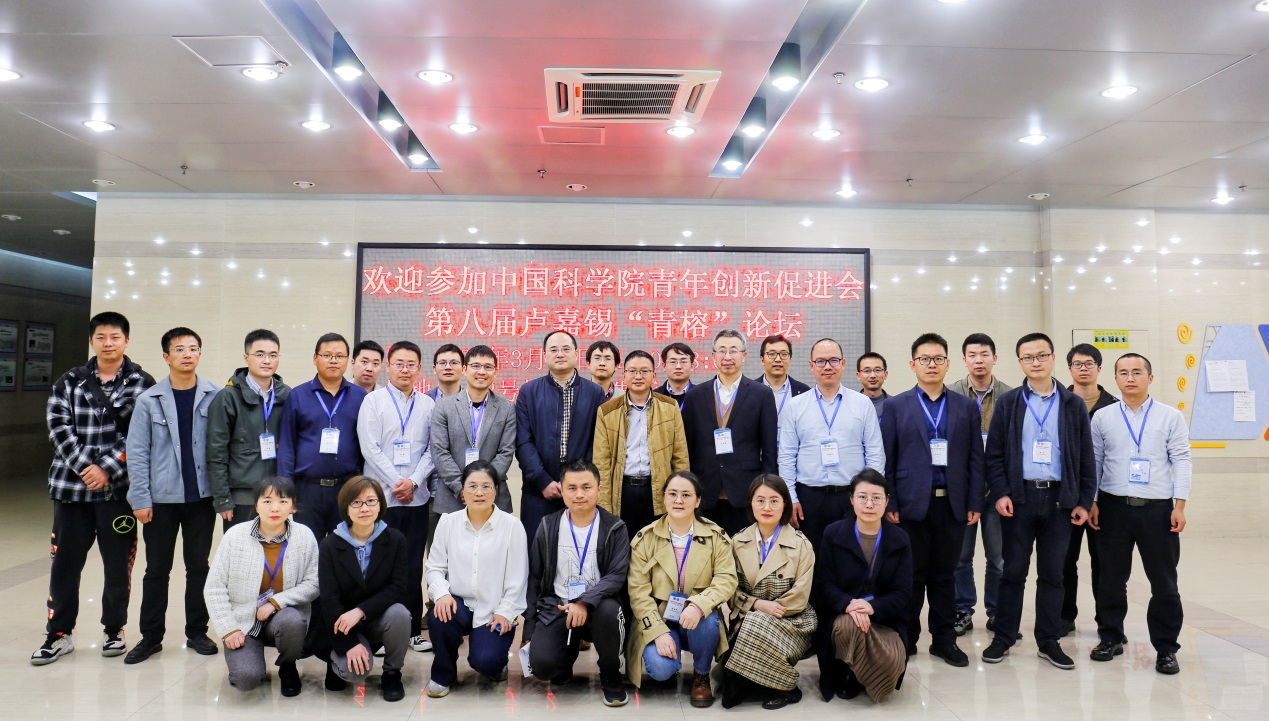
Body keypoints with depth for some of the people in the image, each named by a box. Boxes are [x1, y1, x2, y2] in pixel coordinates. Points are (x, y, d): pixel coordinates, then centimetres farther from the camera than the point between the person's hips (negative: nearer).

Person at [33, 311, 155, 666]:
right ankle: (59, 633, 21)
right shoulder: (70, 382, 8)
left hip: (119, 487, -2)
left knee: (118, 562, 7)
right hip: (71, 484, 2)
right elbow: (59, 426, -1)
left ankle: (114, 630, 22)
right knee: (65, 561, 7)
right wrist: (85, 466, -13)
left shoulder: (142, 383, -1)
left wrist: (108, 469, -15)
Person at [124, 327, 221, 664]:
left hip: (201, 497, 0)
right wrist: (140, 498, -5)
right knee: (157, 569, 9)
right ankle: (151, 636, 22)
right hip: (162, 497, 0)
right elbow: (137, 452, -1)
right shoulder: (149, 400, -1)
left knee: (198, 567, 10)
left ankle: (197, 632, 23)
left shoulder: (215, 397, -1)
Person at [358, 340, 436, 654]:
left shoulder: (427, 405, 9)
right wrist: (396, 482, -10)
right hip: (381, 496, -2)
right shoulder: (373, 401, 2)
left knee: (413, 565, 7)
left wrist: (414, 481, -8)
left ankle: (412, 628, 15)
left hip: (417, 498, 2)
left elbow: (432, 449, 5)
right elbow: (370, 448, -5)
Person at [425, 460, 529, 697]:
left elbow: (517, 578, -4)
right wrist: (442, 593, -15)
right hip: (458, 603, 2)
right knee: (439, 619, -30)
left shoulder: (511, 525, -6)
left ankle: (495, 662, 19)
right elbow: (435, 567, 4)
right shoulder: (448, 522, 1)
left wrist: (505, 612, -10)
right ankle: (443, 674, 1)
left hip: (495, 610, -2)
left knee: (484, 661, -23)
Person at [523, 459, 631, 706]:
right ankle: (569, 651, 17)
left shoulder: (615, 528, -3)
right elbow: (534, 578, 9)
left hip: (597, 606, -1)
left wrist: (585, 601, -30)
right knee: (541, 665, -23)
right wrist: (529, 630, 5)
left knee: (609, 610, -37)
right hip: (556, 607, 1)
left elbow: (617, 575, -12)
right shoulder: (548, 527, 3)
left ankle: (610, 675, -6)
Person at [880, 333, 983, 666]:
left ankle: (944, 639, 22)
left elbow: (975, 459, 7)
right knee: (911, 576, 5)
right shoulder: (895, 406, 3)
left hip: (953, 504, 2)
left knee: (944, 575, 11)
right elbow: (886, 460, 0)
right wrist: (889, 505, -6)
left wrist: (975, 503, 0)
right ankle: (906, 639, 17)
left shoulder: (966, 407, 9)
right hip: (911, 504, -2)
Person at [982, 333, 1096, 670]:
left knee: (1052, 573, 9)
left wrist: (1084, 500, 1)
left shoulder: (1073, 404, 6)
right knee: (1014, 570, 5)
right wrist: (1000, 493, -8)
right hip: (1019, 496, -1)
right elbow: (994, 453, 1)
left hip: (1060, 497, 1)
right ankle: (1003, 637, 16)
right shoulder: (1007, 403, 4)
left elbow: (1086, 457, 6)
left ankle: (1049, 641, 20)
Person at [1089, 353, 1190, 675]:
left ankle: (1166, 647, 18)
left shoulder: (1171, 417, 2)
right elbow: (1093, 461, 7)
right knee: (1111, 578, 10)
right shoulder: (1102, 417, 5)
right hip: (1113, 506, 1)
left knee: (1164, 582, 5)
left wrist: (1180, 504, -7)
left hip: (1158, 507, -1)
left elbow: (1181, 461, 0)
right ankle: (1111, 638, 23)